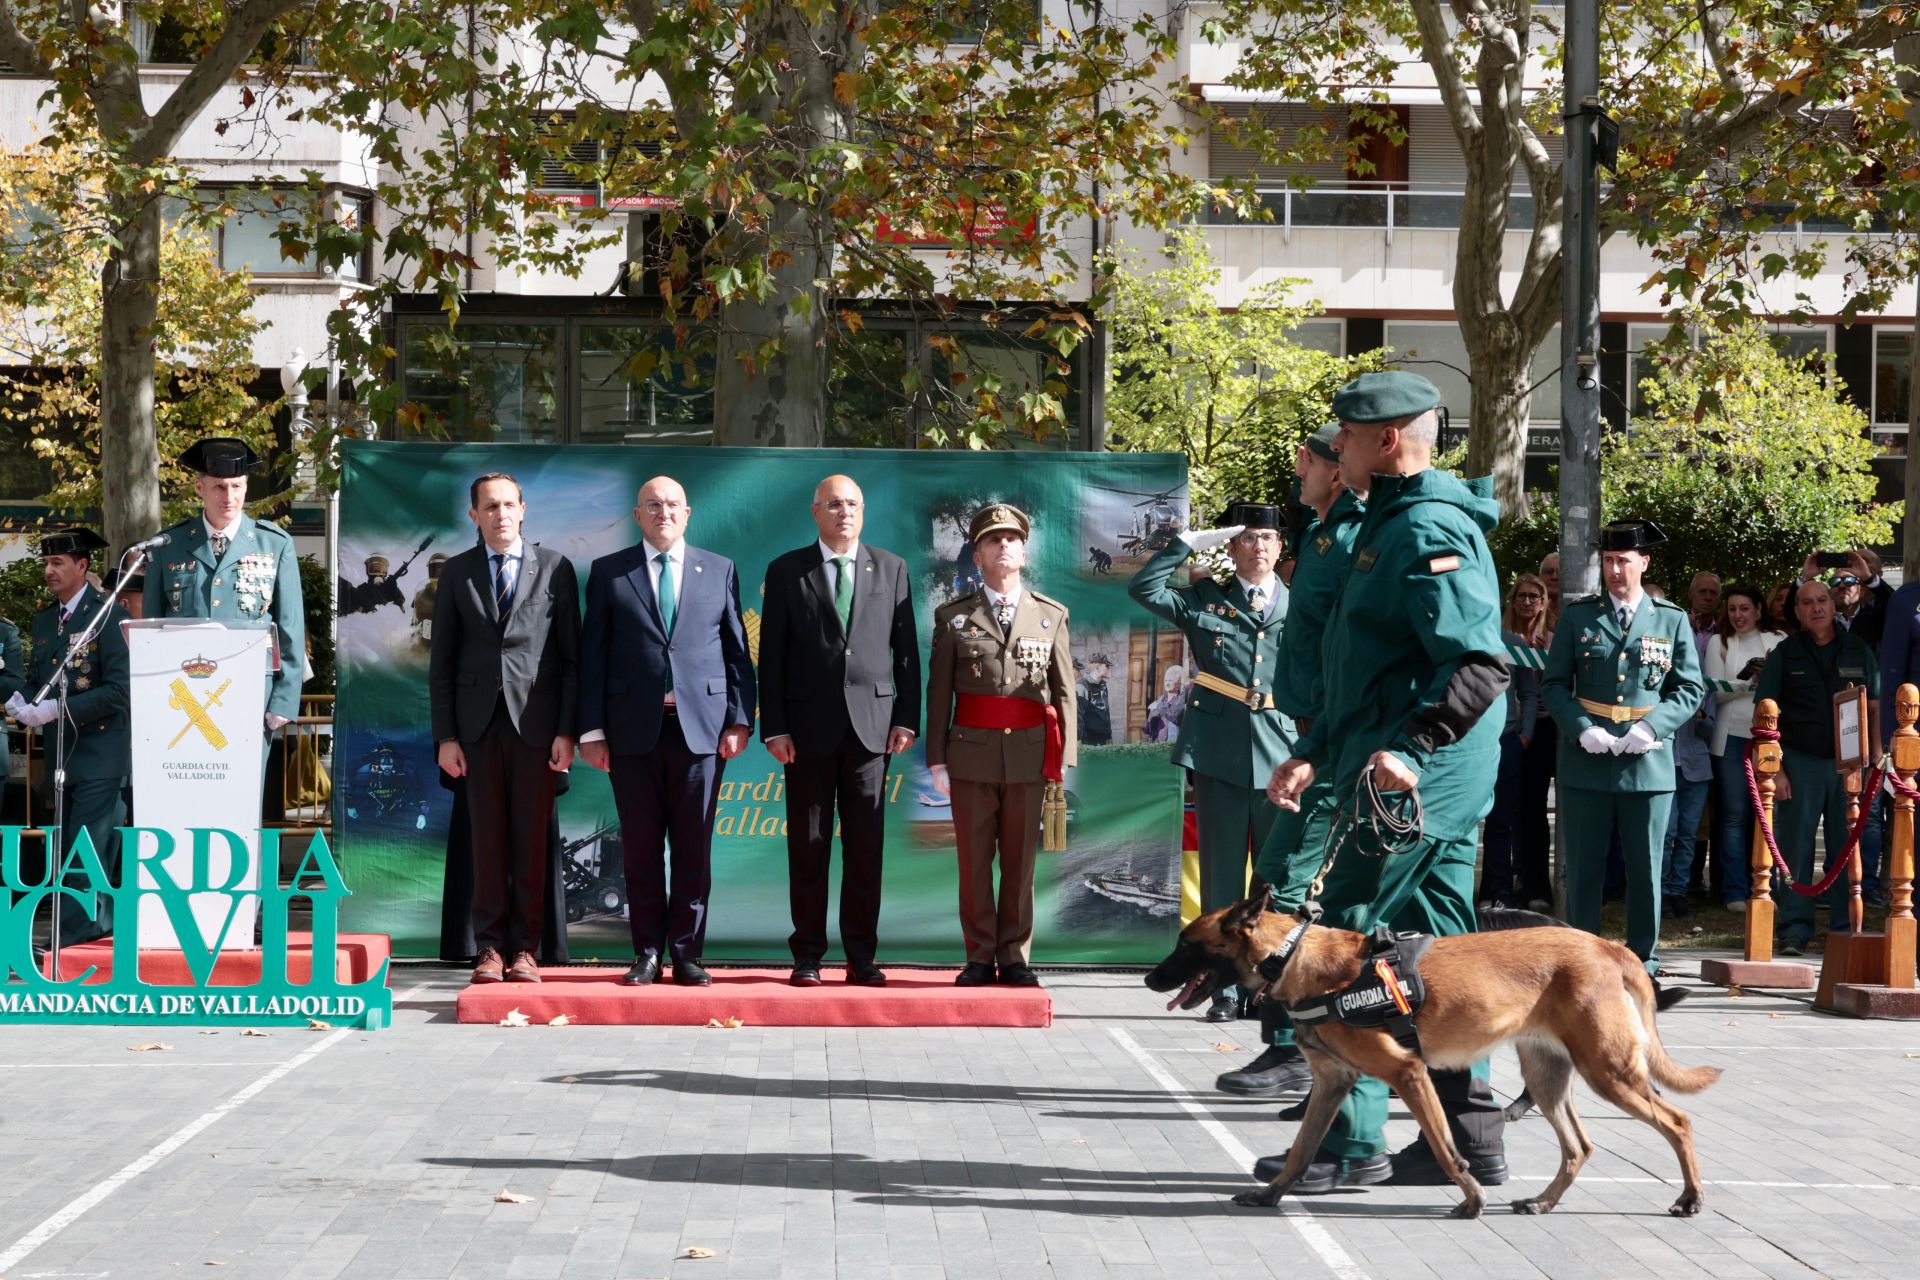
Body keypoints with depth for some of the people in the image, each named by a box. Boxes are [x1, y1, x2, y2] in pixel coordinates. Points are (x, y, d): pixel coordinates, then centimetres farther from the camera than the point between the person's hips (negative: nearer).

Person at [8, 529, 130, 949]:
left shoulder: (110, 616, -10)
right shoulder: (44, 620, 14)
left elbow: (118, 691, -17)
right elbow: (36, 677, 21)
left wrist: (58, 708, -21)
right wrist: (19, 699, -2)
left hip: (100, 753, -8)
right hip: (61, 754, 8)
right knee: (67, 850, 13)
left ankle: (74, 938, -8)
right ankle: (102, 924, 23)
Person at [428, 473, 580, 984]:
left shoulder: (555, 568, 5)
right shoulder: (457, 573, 9)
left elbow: (571, 656, 4)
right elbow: (441, 660, 9)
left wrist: (567, 731, -4)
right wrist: (445, 736, 1)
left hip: (535, 720, -1)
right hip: (478, 722, 1)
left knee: (531, 841, 0)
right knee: (487, 839, 2)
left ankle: (525, 949, 6)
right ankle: (490, 947, 8)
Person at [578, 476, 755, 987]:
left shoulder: (719, 570, 10)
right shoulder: (608, 572, 8)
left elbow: (737, 651, 9)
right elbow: (592, 654, 5)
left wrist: (740, 719, 0)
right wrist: (592, 729, -1)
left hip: (700, 728, 0)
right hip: (634, 729, 0)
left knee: (694, 849, 2)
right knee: (641, 849, 4)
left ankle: (686, 953, 10)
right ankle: (647, 953, 13)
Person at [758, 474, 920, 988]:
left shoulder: (891, 569, 10)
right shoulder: (786, 571, 5)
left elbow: (906, 651, 9)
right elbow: (771, 656, 2)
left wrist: (906, 718, 1)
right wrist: (774, 728, -5)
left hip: (871, 726, 1)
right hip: (808, 729, -1)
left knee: (866, 848, 2)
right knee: (808, 847, 3)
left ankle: (862, 958, 9)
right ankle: (807, 956, 10)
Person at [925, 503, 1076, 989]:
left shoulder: (1051, 615, 7)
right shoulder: (953, 617, 4)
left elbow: (1064, 690, 6)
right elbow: (938, 693, 4)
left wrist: (1065, 757, 1)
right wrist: (936, 760, -1)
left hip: (1029, 753, 0)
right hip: (971, 754, 0)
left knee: (1020, 862, 5)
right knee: (974, 862, 3)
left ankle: (1014, 957, 12)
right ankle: (980, 957, 11)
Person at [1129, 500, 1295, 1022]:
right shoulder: (1204, 601, 8)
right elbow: (1142, 588, -4)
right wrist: (1190, 543, -4)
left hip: (1281, 752, 1)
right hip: (1219, 756, 0)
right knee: (1222, 879, 3)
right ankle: (1225, 990, 9)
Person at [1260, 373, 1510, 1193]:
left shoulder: (1427, 532, -16)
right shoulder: (1390, 525, 18)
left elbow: (1481, 663, -26)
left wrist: (1409, 748, -33)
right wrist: (1314, 752, 22)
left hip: (1412, 786, -10)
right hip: (1433, 786, 10)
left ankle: (1349, 1141, 0)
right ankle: (1468, 1135, 17)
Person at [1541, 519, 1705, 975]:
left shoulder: (1672, 620, 7)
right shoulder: (1577, 616, 7)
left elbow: (1690, 689, 6)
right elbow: (1554, 684, 6)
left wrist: (1651, 727, -11)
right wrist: (1582, 728, -11)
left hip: (1648, 761, 0)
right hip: (1586, 761, 0)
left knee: (1645, 867, 5)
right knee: (1583, 867, 4)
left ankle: (1642, 957, 14)